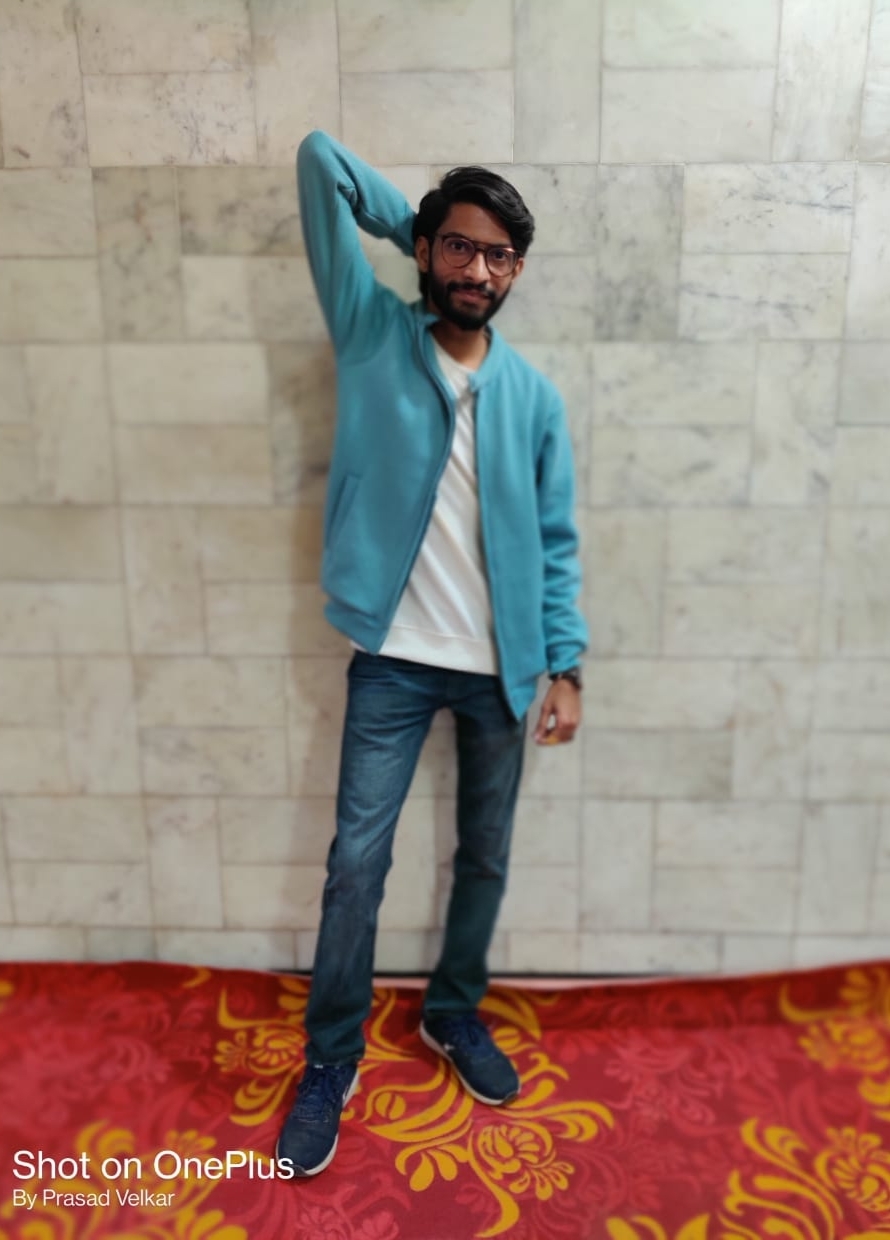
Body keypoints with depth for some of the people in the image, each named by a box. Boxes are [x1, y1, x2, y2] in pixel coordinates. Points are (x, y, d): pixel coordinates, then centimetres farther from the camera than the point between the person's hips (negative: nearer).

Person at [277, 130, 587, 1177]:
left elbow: (554, 542, 3)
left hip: (500, 666, 3)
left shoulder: (533, 396, 2)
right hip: (393, 659, -2)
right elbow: (320, 159, -3)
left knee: (485, 856, 16)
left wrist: (564, 668, -2)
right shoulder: (370, 334, -2)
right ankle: (330, 1059, 26)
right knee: (356, 860, 5)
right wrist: (416, 222, 6)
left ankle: (454, 1013, 40)